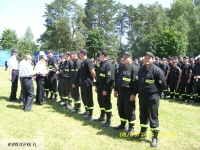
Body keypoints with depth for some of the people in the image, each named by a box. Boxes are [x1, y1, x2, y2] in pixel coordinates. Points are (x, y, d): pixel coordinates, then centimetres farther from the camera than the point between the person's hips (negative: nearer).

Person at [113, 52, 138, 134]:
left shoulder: (134, 68, -12)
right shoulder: (121, 68, 13)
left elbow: (135, 82, -17)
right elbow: (117, 79, 19)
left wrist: (133, 94, -20)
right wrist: (116, 90, 15)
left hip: (129, 93, -8)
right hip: (120, 92, 8)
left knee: (129, 110, 0)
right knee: (121, 109, 15)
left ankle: (131, 127, 13)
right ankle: (122, 124, 30)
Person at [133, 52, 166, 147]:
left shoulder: (157, 70, -13)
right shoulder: (141, 70, 8)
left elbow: (163, 84, -8)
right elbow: (138, 82, 16)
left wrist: (156, 92, 3)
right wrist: (134, 93, 12)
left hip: (152, 97, -6)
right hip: (142, 96, 7)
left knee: (153, 117, 0)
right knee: (143, 115, 17)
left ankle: (155, 137, 10)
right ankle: (143, 132, 34)